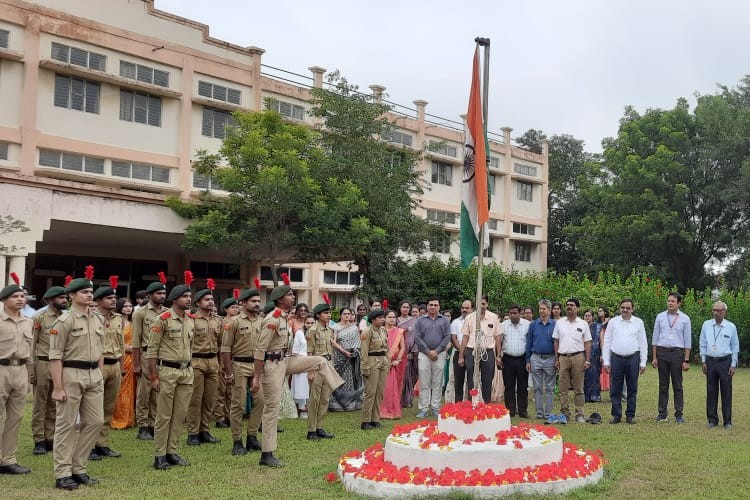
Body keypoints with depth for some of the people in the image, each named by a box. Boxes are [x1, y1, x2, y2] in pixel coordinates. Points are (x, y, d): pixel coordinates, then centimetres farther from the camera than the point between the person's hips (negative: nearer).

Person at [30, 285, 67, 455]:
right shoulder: (39, 318, -4)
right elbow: (32, 345, -4)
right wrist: (31, 369, -9)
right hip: (43, 364, -4)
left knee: (55, 405, 10)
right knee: (40, 405, 3)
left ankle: (50, 439, 18)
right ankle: (39, 441, 9)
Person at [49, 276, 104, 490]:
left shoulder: (99, 319, 10)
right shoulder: (64, 321, -9)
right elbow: (55, 356, -11)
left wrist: (99, 376, 13)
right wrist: (58, 387, -15)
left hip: (94, 375, 7)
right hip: (71, 375, -7)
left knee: (95, 421, 8)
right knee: (67, 425, 1)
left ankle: (78, 468, 20)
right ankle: (62, 474, 9)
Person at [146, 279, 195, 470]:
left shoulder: (191, 320, 9)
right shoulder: (163, 320, -10)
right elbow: (152, 350, -10)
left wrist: (189, 370, 16)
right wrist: (154, 377, -12)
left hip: (186, 371, 6)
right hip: (167, 371, -6)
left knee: (180, 414, 9)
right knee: (164, 415, 0)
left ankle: (172, 451, 19)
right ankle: (159, 455, 8)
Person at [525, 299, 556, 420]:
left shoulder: (554, 325, 0)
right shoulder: (533, 324, 4)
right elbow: (529, 343, 7)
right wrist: (528, 361, 2)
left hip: (550, 359, -1)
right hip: (536, 358, 1)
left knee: (549, 388, 4)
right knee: (537, 388, 5)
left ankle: (548, 413, 10)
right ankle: (539, 412, 12)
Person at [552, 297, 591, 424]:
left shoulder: (583, 324, 6)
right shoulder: (559, 323, 9)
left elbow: (587, 343, 4)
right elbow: (556, 341, 10)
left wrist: (587, 360, -3)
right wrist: (556, 359, 4)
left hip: (578, 357, -1)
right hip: (563, 357, 1)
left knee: (579, 388, 3)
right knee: (563, 389, 3)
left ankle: (579, 414, 8)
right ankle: (564, 414, 9)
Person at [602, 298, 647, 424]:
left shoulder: (638, 322, 6)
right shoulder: (613, 322, 6)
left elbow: (643, 344, 6)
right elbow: (607, 342, 7)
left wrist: (643, 362, 1)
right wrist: (606, 361, 1)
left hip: (633, 358, 0)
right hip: (616, 358, 0)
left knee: (632, 389, 5)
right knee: (615, 389, 2)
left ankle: (630, 415, 14)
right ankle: (616, 415, 9)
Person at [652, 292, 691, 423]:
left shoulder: (685, 319, 2)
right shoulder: (660, 317, 6)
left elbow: (688, 341, 3)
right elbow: (655, 338, 8)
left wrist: (686, 360, -2)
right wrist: (654, 357, 4)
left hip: (677, 353, -2)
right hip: (662, 352, 2)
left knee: (677, 385, 2)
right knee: (663, 385, 7)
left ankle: (679, 414, 8)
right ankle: (662, 413, 13)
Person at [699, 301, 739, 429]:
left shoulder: (731, 327, 0)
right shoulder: (706, 325, 4)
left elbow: (735, 347, 4)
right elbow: (703, 344, 10)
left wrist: (733, 365, 0)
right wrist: (703, 361, 5)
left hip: (725, 362, -2)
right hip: (710, 362, 2)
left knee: (726, 392, 1)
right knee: (711, 391, 5)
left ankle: (727, 421, 10)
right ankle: (712, 419, 14)